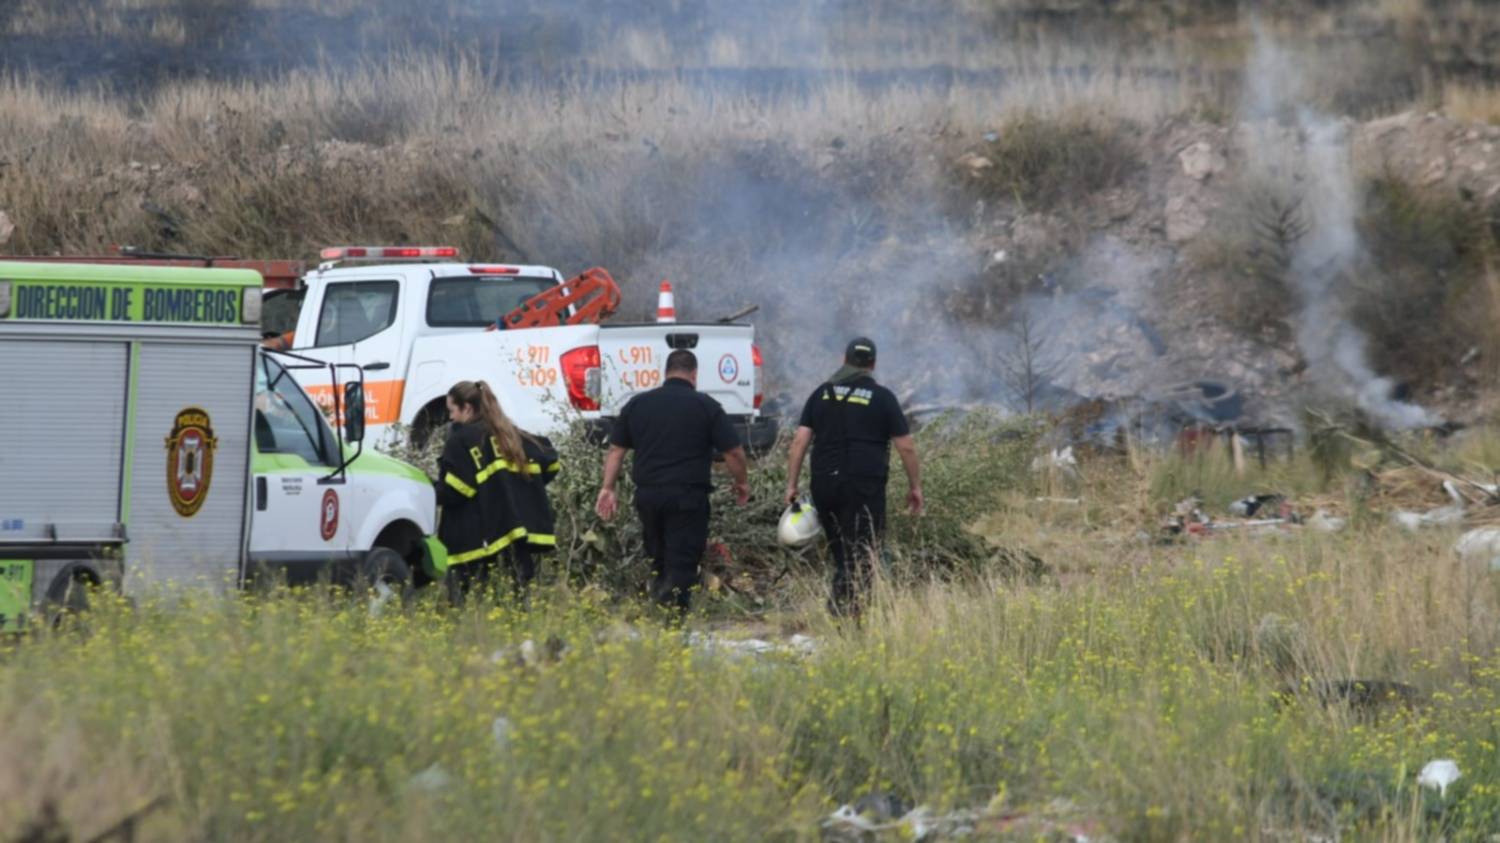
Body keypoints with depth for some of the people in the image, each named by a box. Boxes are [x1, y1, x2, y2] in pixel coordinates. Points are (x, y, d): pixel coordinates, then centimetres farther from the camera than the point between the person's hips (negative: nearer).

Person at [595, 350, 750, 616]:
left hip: (647, 494, 4)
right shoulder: (706, 406, -2)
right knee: (682, 564, -4)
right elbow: (733, 452, -2)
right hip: (688, 495, -4)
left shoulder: (637, 404, 9)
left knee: (659, 561, 18)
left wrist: (608, 488, 12)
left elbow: (616, 449, 8)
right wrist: (742, 484, 13)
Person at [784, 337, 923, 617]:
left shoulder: (821, 394, 10)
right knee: (861, 554, -4)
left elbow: (799, 441, 4)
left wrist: (791, 484, 8)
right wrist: (915, 486, 10)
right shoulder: (882, 397, 2)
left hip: (825, 484, 4)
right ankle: (842, 608, -16)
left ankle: (843, 607, 17)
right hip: (865, 486, -4)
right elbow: (906, 447, 0)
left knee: (840, 551, 16)